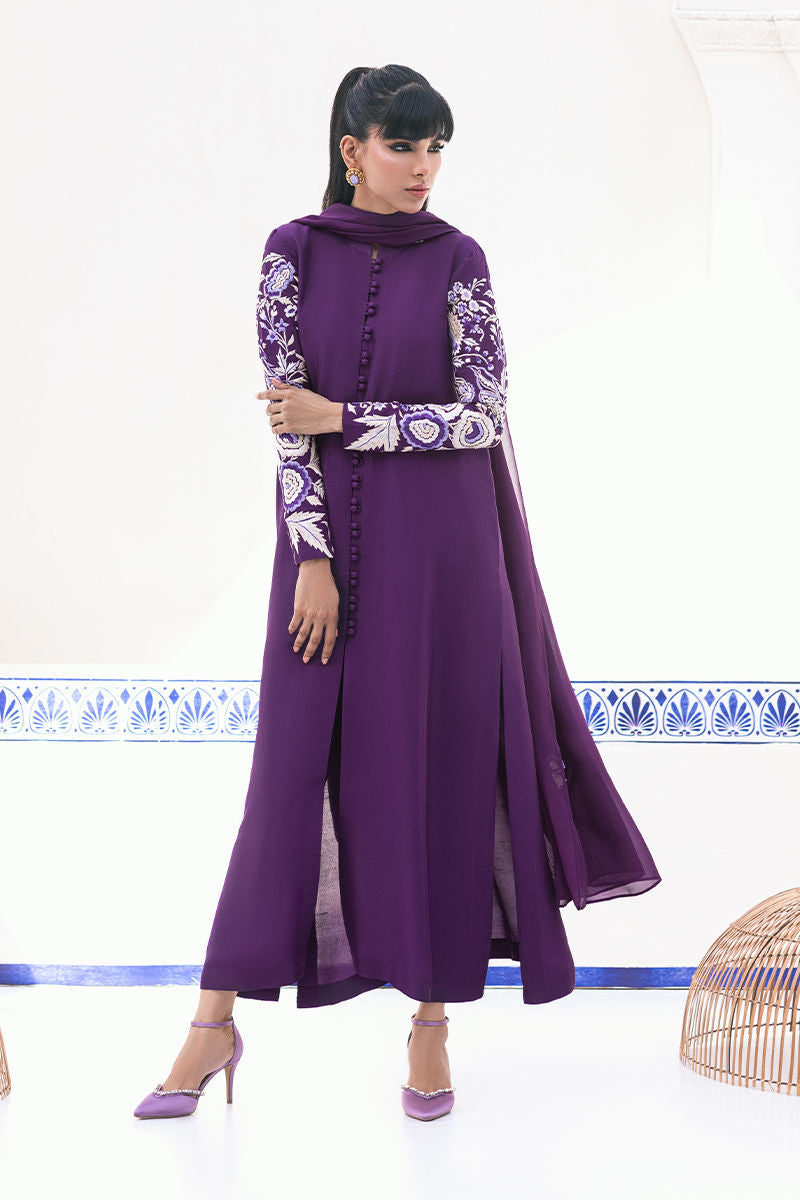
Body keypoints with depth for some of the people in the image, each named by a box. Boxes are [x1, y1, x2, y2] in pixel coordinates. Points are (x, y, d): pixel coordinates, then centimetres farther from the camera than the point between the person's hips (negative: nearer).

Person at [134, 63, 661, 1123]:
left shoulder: (458, 260, 2)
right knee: (295, 764, 1)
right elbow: (287, 416, -3)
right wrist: (313, 558, -11)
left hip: (441, 543, 0)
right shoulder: (294, 252, 3)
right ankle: (217, 1021, 10)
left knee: (440, 763, 2)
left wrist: (342, 418, -10)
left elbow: (485, 416, -5)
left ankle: (433, 1021, 14)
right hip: (329, 538, 0)